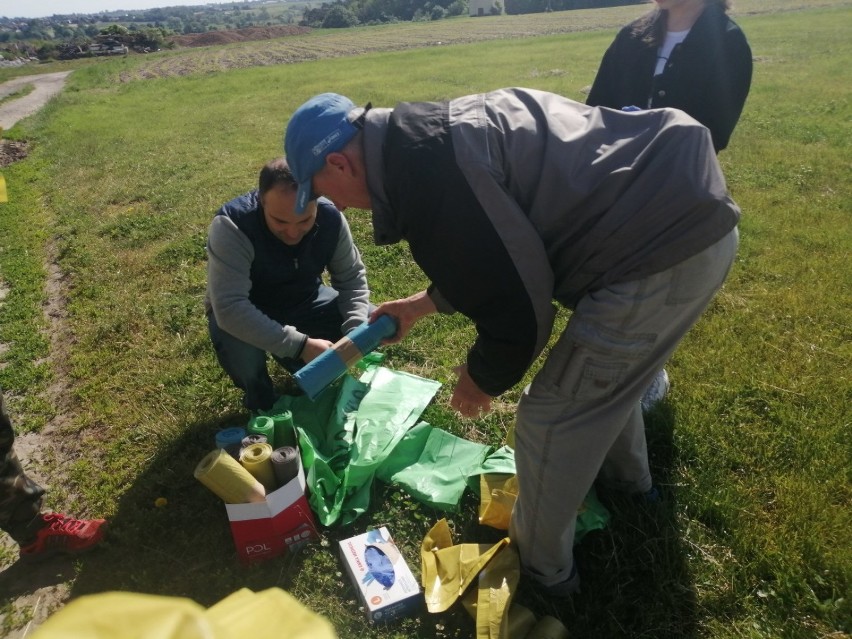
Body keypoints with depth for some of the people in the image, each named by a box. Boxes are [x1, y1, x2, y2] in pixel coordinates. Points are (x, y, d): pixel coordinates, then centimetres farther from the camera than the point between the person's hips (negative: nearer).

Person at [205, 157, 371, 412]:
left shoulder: (331, 218, -20)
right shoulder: (231, 225, -34)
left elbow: (352, 278, -9)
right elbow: (230, 307, -40)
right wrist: (300, 345, -44)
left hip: (304, 302, 4)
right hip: (245, 315, -4)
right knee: (239, 348, -37)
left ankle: (305, 367, 13)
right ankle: (261, 401, -1)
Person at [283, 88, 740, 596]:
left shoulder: (424, 170, -21)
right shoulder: (432, 135, 13)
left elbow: (516, 306, -19)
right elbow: (495, 257, 24)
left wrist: (484, 378, 2)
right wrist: (420, 305, 33)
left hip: (665, 245, -10)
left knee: (550, 417, 2)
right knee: (604, 362, 32)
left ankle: (541, 567, 28)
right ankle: (624, 473, 59)